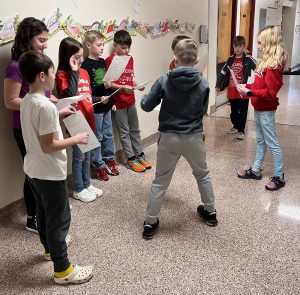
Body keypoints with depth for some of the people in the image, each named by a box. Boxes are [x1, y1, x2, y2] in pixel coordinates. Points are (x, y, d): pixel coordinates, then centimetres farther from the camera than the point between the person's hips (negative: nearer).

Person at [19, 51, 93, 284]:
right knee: (59, 219, 3)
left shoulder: (27, 101, 3)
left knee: (43, 213, 26)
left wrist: (59, 114, 16)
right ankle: (62, 269, 16)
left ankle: (50, 247, 47)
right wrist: (76, 139, -16)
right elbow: (48, 146, -26)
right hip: (50, 173, -9)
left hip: (33, 169, 9)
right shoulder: (46, 106, -26)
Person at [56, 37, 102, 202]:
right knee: (79, 156, 5)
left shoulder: (84, 72, 8)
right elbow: (70, 95, -30)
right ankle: (78, 190, 20)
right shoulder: (62, 75, -13)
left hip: (88, 119, 7)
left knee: (86, 155, 18)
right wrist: (74, 71, -26)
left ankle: (87, 184, 33)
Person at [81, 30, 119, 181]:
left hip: (106, 106, 7)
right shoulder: (86, 65, -13)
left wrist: (112, 101, 17)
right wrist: (103, 86, -28)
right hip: (95, 108, -7)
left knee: (108, 135, 17)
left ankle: (109, 159, 32)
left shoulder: (102, 62, 9)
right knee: (97, 137, 5)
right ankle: (99, 166, 17)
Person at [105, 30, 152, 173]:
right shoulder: (110, 60, -13)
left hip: (131, 100, 6)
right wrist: (122, 87, -26)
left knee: (135, 129, 15)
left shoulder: (130, 59, 7)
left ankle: (140, 155, 27)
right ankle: (131, 159, 16)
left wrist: (137, 85, -3)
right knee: (124, 132, 6)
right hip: (118, 102, -6)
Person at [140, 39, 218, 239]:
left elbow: (146, 106, -3)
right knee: (203, 175, 25)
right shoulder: (204, 84, -8)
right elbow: (203, 111, 5)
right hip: (194, 137, 1)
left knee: (161, 181, 12)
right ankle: (210, 212, 39)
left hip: (169, 138, 0)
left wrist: (145, 96, 18)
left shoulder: (164, 81, -10)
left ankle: (150, 223, 18)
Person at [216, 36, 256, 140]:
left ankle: (241, 130, 13)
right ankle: (235, 126, 35)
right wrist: (218, 85, 7)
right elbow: (223, 72, 10)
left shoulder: (248, 59, -7)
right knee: (234, 111, 18)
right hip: (232, 91, 4)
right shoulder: (231, 59, 6)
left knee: (243, 112, 4)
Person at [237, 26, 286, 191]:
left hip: (266, 110, -10)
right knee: (260, 140, 18)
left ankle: (279, 177, 13)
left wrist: (249, 93, -25)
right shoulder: (266, 61, 7)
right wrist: (247, 86, 2)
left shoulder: (273, 65, -22)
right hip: (259, 108, 10)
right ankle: (256, 170, 30)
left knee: (272, 142, 1)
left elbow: (270, 92, -25)